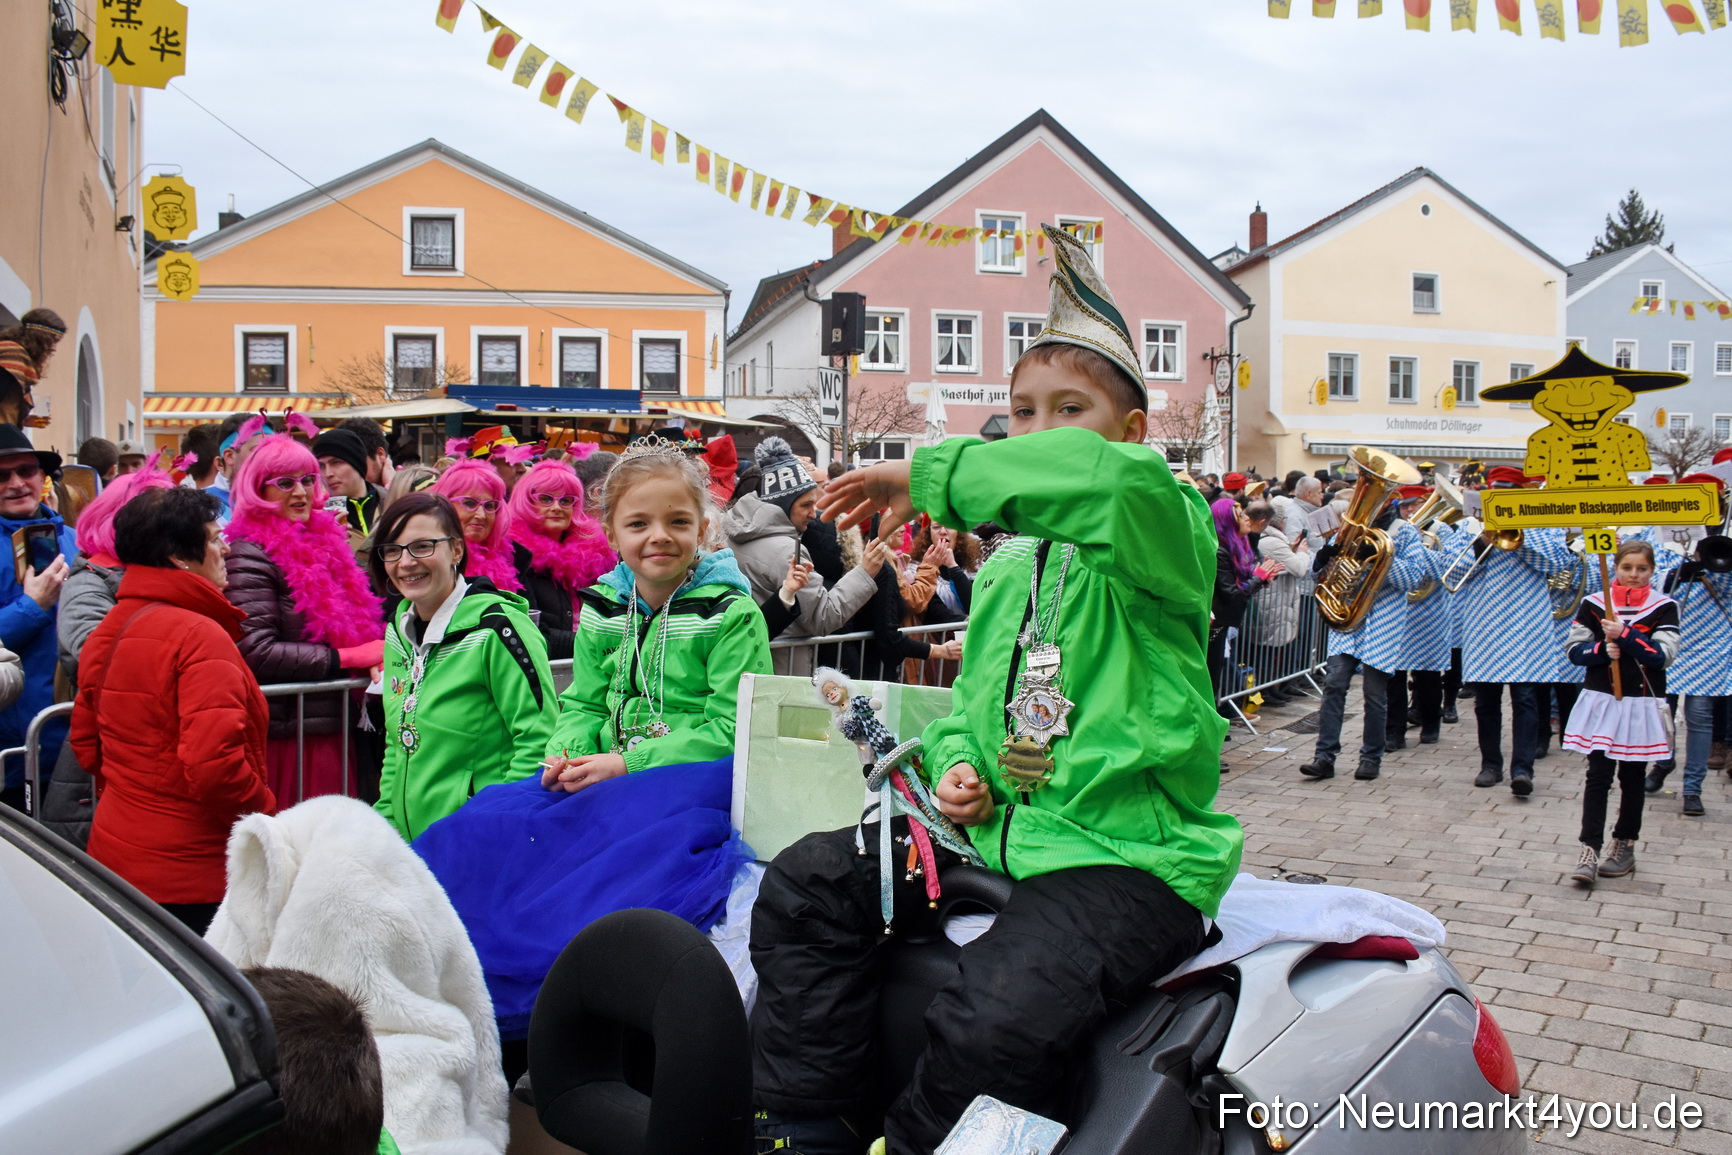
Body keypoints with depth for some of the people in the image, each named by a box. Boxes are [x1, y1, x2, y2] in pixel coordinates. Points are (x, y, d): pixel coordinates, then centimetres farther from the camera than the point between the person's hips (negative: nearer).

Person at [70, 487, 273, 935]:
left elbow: (86, 743, 20)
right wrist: (268, 815, -12)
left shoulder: (107, 633, 9)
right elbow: (215, 765, -26)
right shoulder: (200, 635, -19)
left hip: (115, 853, 9)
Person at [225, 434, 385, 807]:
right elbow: (255, 651, -20)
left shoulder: (324, 539, 13)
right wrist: (347, 657, -16)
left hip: (334, 731, 8)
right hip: (287, 733, -7)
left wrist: (376, 652, 3)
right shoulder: (250, 555, -11)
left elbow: (355, 620, 25)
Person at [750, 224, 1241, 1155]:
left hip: (1130, 852, -7)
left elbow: (1118, 479, -32)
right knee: (803, 886, -5)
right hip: (1000, 830, 8)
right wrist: (955, 764, 3)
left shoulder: (1169, 534, -6)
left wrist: (931, 475, -26)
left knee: (997, 1017, -32)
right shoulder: (1004, 567, 20)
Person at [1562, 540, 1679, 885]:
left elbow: (1663, 656, -12)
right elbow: (1575, 650, 0)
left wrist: (1625, 635, -22)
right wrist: (1602, 649, -18)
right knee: (1598, 775, -5)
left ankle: (1625, 846, 23)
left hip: (1642, 704, 0)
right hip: (1600, 701, 0)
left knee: (1632, 778, 10)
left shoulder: (1664, 607, -2)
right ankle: (1590, 850, -7)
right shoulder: (1593, 604, 1)